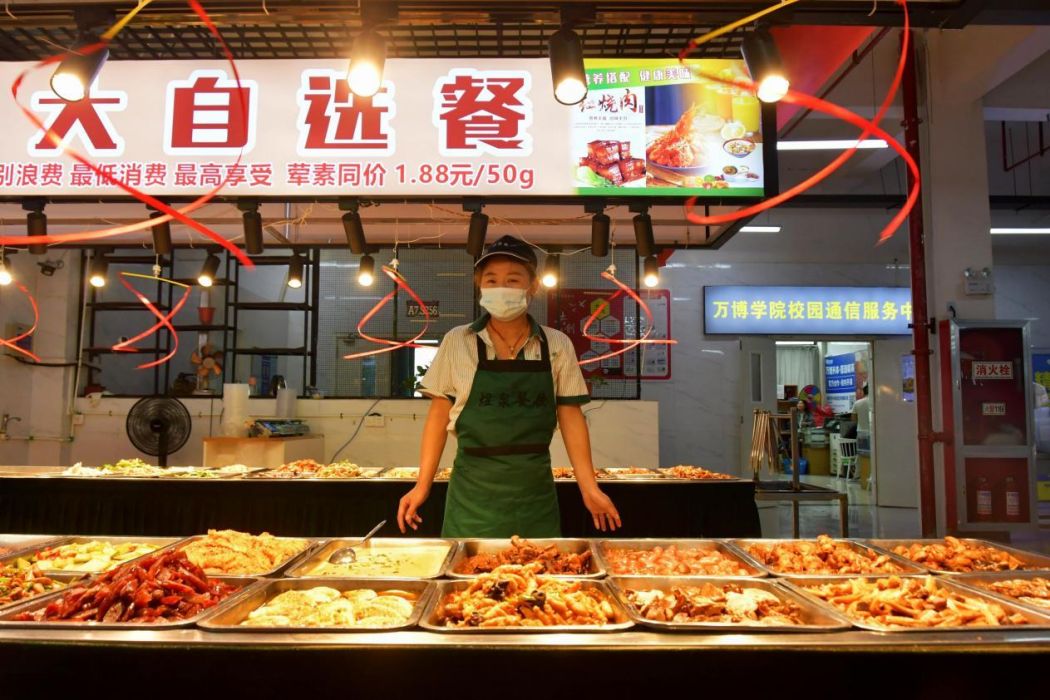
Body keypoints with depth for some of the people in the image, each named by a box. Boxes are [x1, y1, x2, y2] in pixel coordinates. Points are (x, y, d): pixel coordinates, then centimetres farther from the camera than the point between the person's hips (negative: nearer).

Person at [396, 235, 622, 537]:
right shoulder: (456, 343, -1)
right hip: (472, 493, -1)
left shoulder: (557, 346, 1)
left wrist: (589, 489, -1)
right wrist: (422, 486, -1)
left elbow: (571, 418, 3)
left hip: (536, 493, 1)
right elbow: (439, 414, 3)